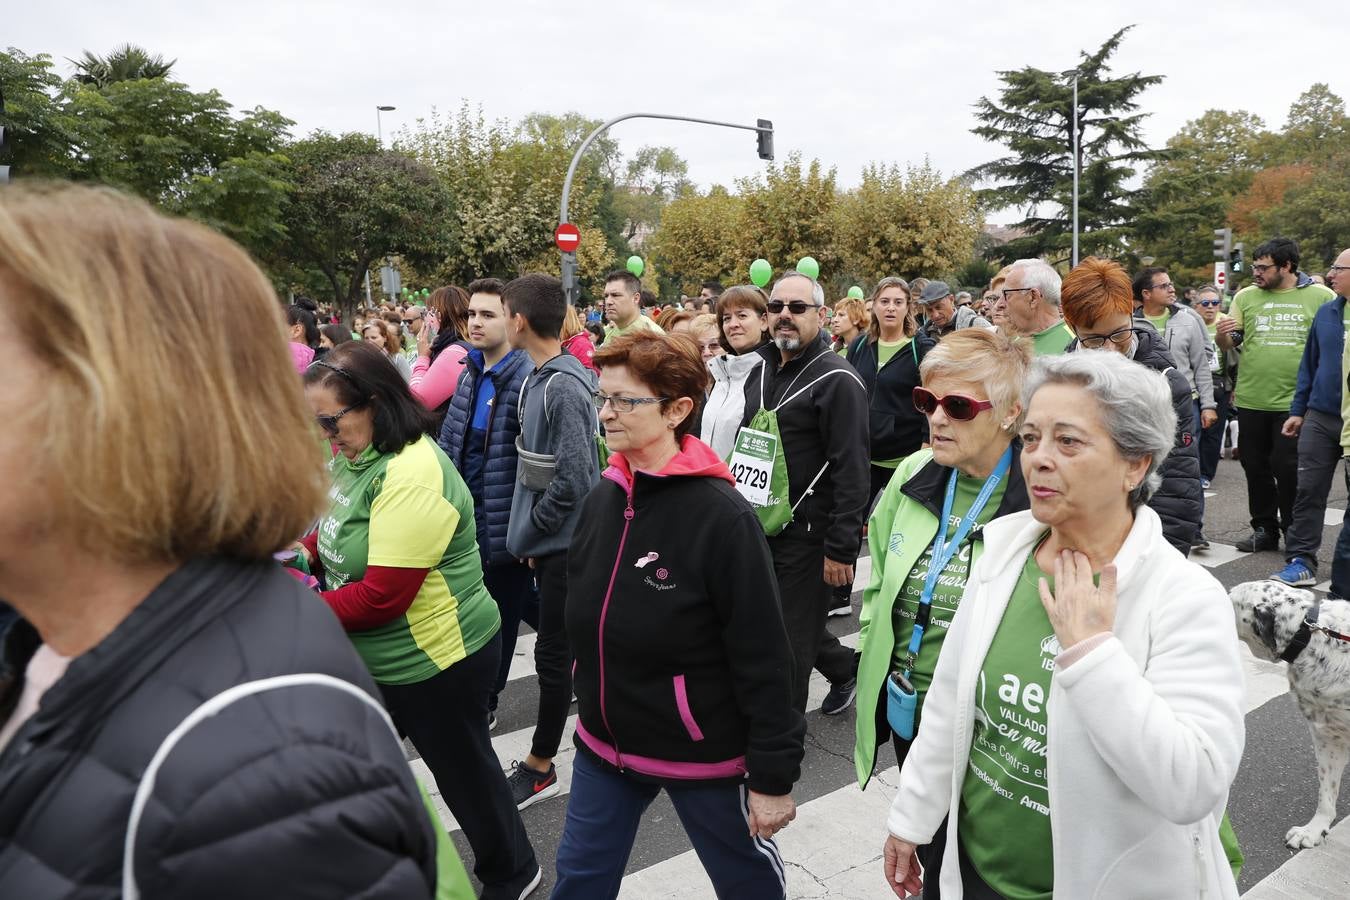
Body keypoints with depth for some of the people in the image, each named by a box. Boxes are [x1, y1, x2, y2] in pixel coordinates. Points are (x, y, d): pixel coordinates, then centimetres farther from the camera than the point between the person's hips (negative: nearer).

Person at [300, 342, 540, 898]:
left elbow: (382, 595, -30)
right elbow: (340, 532, 16)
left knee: (463, 771, 12)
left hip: (436, 663, -9)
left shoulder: (412, 476, -29)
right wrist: (300, 555, -4)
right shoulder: (355, 455, 0)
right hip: (374, 660, 9)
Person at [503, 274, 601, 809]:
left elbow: (572, 479, -25)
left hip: (565, 544, -9)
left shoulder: (563, 387, -21)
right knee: (567, 646, 21)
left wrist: (528, 533, -12)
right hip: (553, 543, 9)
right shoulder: (541, 377, 7)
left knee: (554, 653, 4)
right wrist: (529, 533, 10)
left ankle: (540, 766, 19)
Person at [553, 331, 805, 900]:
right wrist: (591, 708, 17)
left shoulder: (720, 515, -23)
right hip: (604, 743, 6)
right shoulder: (602, 498, -2)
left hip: (700, 750, -6)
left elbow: (763, 658, -20)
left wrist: (772, 775, -16)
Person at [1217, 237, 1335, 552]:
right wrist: (1221, 334, -15)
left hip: (1295, 402, -3)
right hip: (1251, 401, 3)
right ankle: (1264, 529, 24)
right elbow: (1226, 345, 8)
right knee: (1256, 469, 10)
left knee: (1289, 470, 2)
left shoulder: (1321, 297, 0)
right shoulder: (1246, 296, 5)